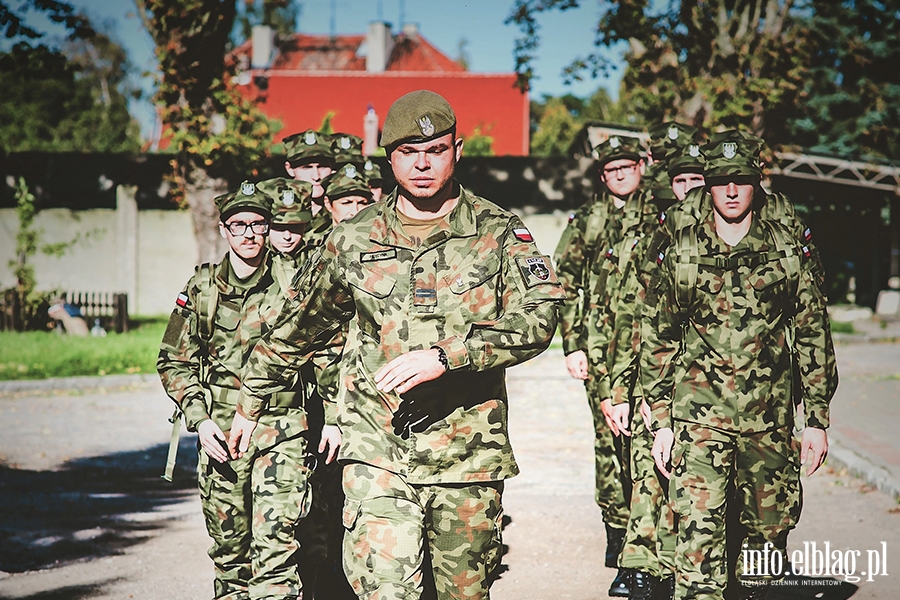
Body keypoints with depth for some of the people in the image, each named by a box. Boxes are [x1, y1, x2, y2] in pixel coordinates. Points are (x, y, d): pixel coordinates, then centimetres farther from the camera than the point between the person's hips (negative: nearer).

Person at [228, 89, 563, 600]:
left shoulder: (499, 233, 1)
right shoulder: (354, 240, 7)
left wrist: (444, 356, -24)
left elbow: (538, 318, -13)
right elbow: (299, 328, 21)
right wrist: (250, 403, 29)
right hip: (377, 448, 0)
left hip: (468, 453, 0)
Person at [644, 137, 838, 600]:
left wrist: (817, 419, 4)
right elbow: (660, 342, 8)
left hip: (769, 420, 2)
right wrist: (660, 422, 4)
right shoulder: (679, 253, 3)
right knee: (698, 530, -10)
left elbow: (812, 337, 8)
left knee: (772, 523, 10)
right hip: (698, 418, -1)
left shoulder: (788, 250, 4)